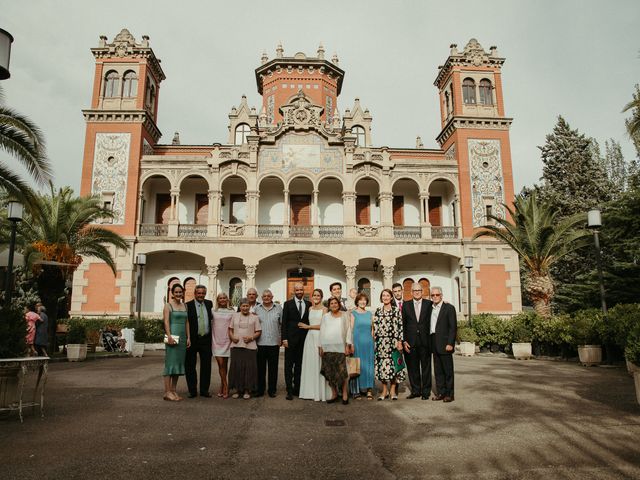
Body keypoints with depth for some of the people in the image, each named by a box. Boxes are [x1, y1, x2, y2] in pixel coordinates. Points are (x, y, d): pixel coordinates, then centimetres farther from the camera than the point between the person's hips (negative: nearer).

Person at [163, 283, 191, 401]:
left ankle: (173, 390, 14)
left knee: (179, 363, 7)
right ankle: (167, 392, -3)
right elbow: (166, 321, -10)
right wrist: (169, 336, -21)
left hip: (182, 337, 6)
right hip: (173, 336, -6)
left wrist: (188, 337, 9)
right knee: (170, 362, -6)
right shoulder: (168, 305, -1)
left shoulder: (184, 306, 15)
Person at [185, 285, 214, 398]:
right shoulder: (188, 305, -5)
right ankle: (192, 391, 17)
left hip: (206, 339, 3)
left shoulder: (209, 303, 9)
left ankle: (204, 390, 18)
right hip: (193, 340, -3)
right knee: (190, 366, 5)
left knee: (206, 366, 7)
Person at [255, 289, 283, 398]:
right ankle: (260, 390, 17)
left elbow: (282, 324, 8)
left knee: (273, 368, 6)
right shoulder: (257, 308, 5)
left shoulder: (278, 308, 6)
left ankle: (272, 390, 17)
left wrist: (281, 338, 3)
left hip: (274, 343, 0)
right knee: (260, 367, 6)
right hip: (260, 343, 0)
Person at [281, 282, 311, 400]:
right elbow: (284, 322, -1)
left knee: (299, 365, 9)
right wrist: (284, 338, -8)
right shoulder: (288, 304, 2)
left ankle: (297, 388, 18)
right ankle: (289, 390, 6)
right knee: (289, 365, 1)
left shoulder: (309, 304, 8)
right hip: (291, 338, -2)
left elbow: (310, 321, 9)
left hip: (304, 339, 2)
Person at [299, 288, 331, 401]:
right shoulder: (310, 308, 14)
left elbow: (323, 325, -8)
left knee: (319, 364, -4)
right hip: (310, 337, 5)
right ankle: (311, 391, 13)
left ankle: (321, 393, 5)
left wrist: (308, 326, -4)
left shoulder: (324, 309, -1)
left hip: (320, 337, -5)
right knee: (310, 364, 5)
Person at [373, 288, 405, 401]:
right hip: (381, 342, 2)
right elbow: (375, 327, 10)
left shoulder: (396, 310, 1)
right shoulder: (378, 311, 9)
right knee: (382, 366, 2)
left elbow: (400, 326, -1)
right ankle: (384, 391, 15)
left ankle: (393, 391, 12)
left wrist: (399, 341, -7)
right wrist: (375, 340, 4)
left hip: (393, 341, -2)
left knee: (393, 365, -1)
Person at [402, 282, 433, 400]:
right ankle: (415, 390, 21)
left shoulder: (429, 304, 3)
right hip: (411, 342, 1)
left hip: (425, 341, -1)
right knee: (412, 367, 8)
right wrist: (404, 341, -2)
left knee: (426, 367, 7)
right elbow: (403, 324, 4)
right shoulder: (406, 305, 6)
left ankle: (426, 391, 19)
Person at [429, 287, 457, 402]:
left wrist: (450, 343, -16)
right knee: (438, 370, 10)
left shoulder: (449, 308, -3)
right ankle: (440, 392, 18)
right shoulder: (430, 309, 13)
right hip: (434, 344, 6)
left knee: (448, 370, 1)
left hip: (445, 344, -6)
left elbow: (453, 327, -9)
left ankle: (449, 394, 10)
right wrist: (430, 343, 7)